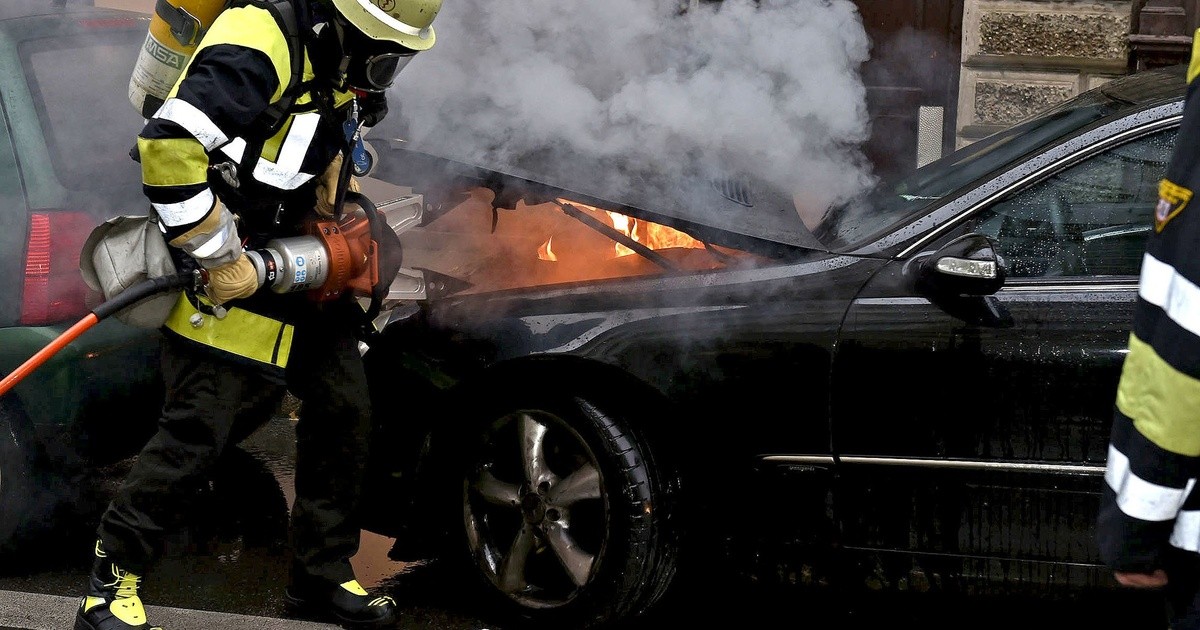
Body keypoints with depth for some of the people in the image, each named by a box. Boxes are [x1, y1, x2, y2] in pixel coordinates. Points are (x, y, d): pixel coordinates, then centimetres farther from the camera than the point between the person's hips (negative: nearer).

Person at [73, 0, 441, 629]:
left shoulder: (337, 62, 6)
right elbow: (169, 148, -34)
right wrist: (220, 258, -28)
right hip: (235, 278, -9)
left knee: (343, 410, 10)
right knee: (199, 429, -12)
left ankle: (321, 576, 24)